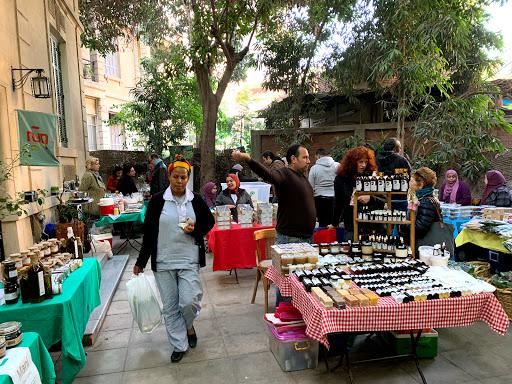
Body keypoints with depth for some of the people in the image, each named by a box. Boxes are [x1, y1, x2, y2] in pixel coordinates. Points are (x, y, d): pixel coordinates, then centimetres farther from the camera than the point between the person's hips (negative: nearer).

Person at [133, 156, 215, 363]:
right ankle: (179, 345, 27)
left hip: (189, 260, 0)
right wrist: (141, 261, 4)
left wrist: (195, 229, -10)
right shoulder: (157, 200, -3)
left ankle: (189, 326, 28)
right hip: (163, 261, 0)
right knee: (170, 306, 8)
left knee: (189, 301, -7)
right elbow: (148, 233, 2)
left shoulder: (196, 200, 0)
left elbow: (209, 221, 12)